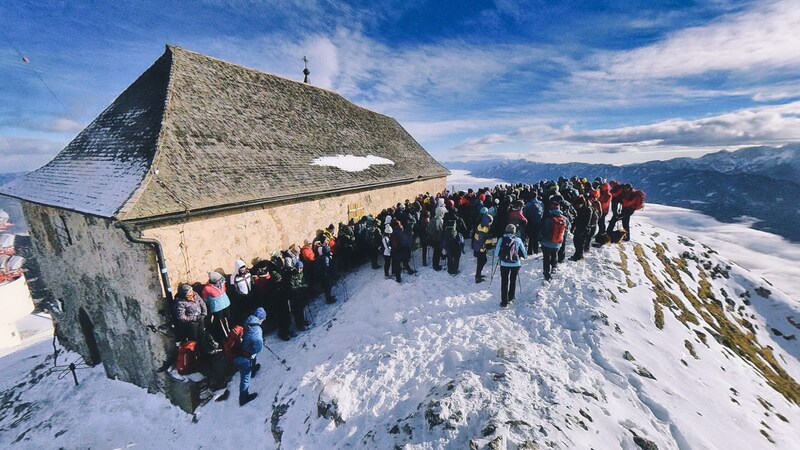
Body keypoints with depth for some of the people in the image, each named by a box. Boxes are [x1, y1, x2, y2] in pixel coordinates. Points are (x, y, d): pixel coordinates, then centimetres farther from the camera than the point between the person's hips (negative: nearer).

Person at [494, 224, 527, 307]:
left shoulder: (501, 239, -8)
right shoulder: (518, 240, -6)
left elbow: (496, 254, -7)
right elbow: (524, 254, 0)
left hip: (504, 264, -1)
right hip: (516, 264, 1)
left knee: (504, 282, 11)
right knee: (513, 281, 22)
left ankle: (504, 302, 13)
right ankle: (510, 299, 35)